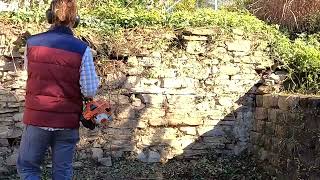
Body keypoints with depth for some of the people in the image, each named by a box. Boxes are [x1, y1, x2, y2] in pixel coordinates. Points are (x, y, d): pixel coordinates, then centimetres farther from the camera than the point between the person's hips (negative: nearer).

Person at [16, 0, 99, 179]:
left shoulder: (32, 43, -6)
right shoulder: (82, 49, -11)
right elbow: (90, 91, -10)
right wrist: (94, 76, 8)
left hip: (37, 118, 0)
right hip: (68, 122, 0)